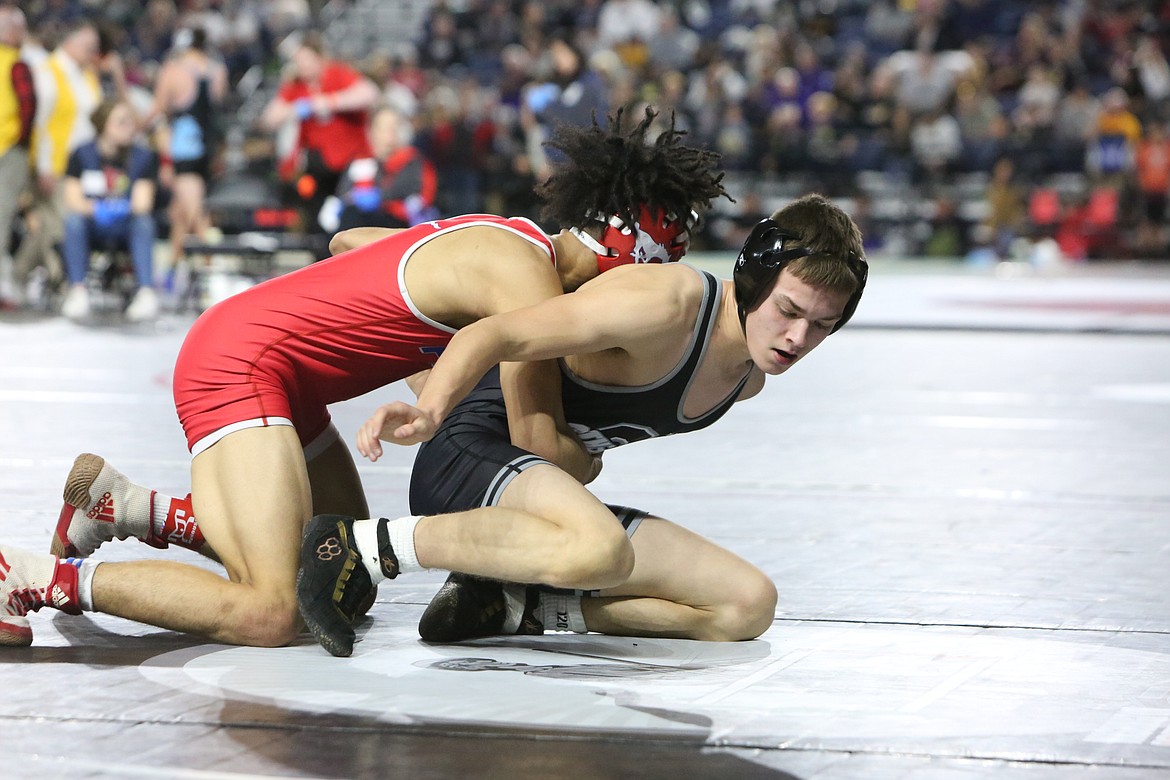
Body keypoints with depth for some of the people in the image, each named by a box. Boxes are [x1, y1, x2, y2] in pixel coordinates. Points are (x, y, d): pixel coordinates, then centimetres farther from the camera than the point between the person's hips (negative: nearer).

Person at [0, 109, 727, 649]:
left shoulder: (511, 239, 11)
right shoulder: (529, 280, -18)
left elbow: (353, 245, 24)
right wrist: (588, 454, 3)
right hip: (239, 361, -10)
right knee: (267, 613, -23)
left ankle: (119, 503, 22)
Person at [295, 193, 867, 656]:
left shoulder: (751, 375, 5)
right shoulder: (669, 304, -22)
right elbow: (493, 336, -25)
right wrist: (430, 413, -41)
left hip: (558, 479, 9)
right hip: (471, 455, -9)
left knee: (748, 605, 0)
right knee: (601, 551, -42)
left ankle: (512, 604, -5)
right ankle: (362, 546, -24)